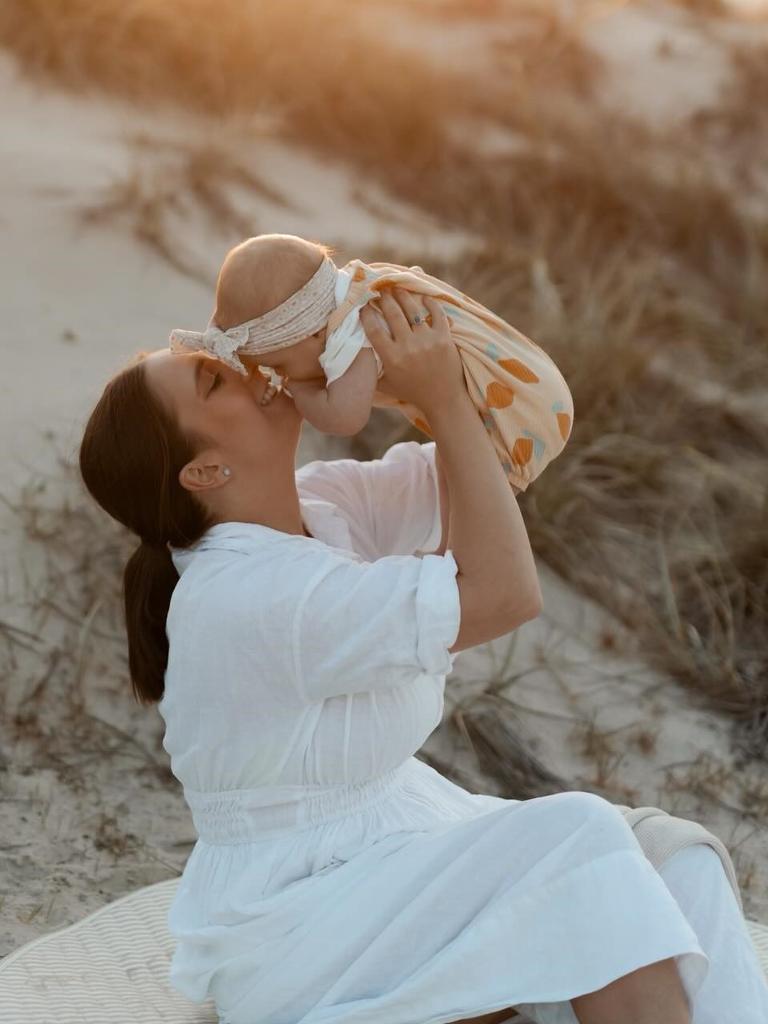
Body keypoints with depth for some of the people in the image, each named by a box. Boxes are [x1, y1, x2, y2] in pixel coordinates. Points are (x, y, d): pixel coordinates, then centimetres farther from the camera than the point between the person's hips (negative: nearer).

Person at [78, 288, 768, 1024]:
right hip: (296, 932, -8)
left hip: (388, 861, 8)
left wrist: (449, 368, -11)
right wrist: (444, 397, -23)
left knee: (673, 873, -9)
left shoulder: (315, 506, 0)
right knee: (580, 846, -24)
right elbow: (506, 594, -25)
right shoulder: (253, 596, -25)